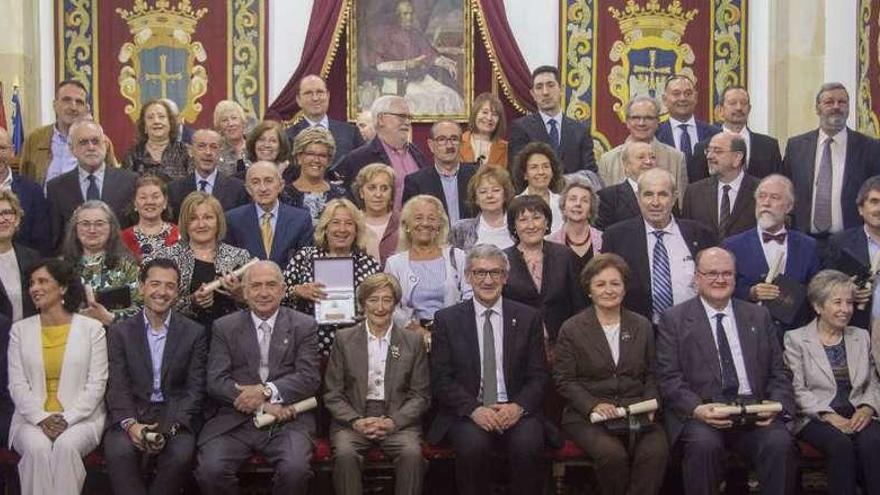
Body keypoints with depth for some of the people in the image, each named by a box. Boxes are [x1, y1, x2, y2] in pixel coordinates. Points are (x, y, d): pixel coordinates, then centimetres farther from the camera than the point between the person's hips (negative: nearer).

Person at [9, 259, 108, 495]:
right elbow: (17, 384, 4)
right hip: (33, 418, 1)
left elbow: (96, 383, -1)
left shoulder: (92, 328, 5)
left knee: (66, 447, -32)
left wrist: (68, 419, -13)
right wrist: (41, 418, -12)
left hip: (81, 416, -1)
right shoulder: (20, 330, 11)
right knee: (37, 449, -31)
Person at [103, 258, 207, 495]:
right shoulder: (120, 332, 9)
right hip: (131, 414, 1)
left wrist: (171, 427, -16)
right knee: (118, 451, -30)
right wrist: (130, 423, -18)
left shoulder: (194, 333, 6)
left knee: (181, 454, -30)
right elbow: (117, 386, 1)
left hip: (176, 415, 0)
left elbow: (195, 389, 1)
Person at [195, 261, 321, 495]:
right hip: (235, 420, 1)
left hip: (287, 419, 0)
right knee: (210, 470, -26)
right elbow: (216, 382, 0)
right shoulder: (224, 327, 10)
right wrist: (263, 406, -12)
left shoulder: (303, 326, 10)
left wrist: (266, 391, -15)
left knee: (295, 469, -29)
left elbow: (310, 378, 0)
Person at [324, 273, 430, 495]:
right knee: (344, 453, -31)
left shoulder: (413, 341, 9)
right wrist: (355, 421, -11)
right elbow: (332, 394, 7)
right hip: (353, 420, 0)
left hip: (398, 420, 0)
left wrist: (393, 422, -10)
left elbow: (421, 395, 7)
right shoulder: (344, 339, 8)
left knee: (412, 453, -30)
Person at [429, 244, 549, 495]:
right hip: (466, 413, -1)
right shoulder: (447, 319, 6)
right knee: (473, 445, -32)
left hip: (515, 411, 1)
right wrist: (473, 409, -14)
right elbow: (441, 379, 1)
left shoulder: (528, 318, 9)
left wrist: (519, 406, -12)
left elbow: (539, 376, 7)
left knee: (528, 445, -30)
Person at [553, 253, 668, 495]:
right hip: (587, 413, -2)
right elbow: (564, 380, 1)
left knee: (656, 451, -29)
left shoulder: (642, 326, 15)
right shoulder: (571, 329, 4)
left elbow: (651, 375, 16)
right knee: (612, 454, -31)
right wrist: (594, 405, -14)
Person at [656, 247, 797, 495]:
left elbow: (779, 372, 16)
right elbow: (669, 378, 0)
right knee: (704, 444, -33)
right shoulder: (674, 319, 8)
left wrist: (777, 404, -5)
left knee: (780, 443, -27)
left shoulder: (758, 316, 19)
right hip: (699, 413, -2)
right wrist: (697, 409, -17)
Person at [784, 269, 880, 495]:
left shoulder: (861, 337, 20)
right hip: (814, 418, -3)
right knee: (840, 443, -34)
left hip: (856, 417, 3)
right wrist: (829, 416, -15)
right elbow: (797, 390, -2)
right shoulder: (796, 339, 6)